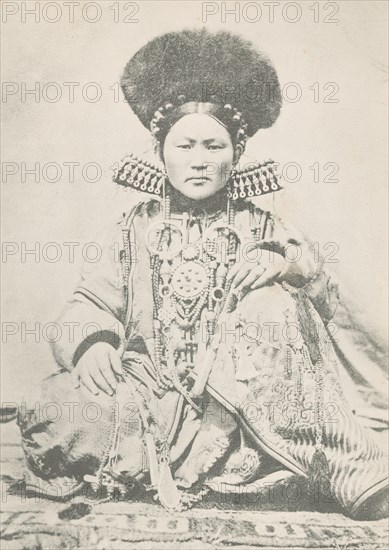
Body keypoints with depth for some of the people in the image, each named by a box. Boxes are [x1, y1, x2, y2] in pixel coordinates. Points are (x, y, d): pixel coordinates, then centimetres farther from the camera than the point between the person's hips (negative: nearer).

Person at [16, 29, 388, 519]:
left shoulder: (260, 227, 10)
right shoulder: (136, 227, 13)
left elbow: (325, 303, -1)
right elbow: (93, 300, 5)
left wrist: (289, 263, -22)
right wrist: (91, 341, -18)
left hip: (236, 388, -1)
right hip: (148, 383, 2)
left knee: (274, 308, -28)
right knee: (58, 412, -27)